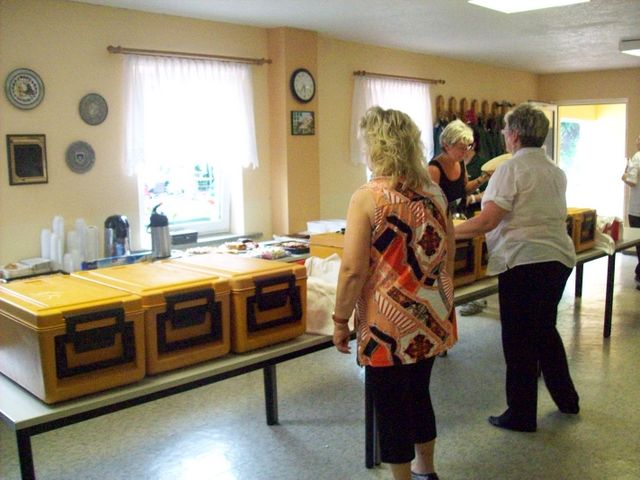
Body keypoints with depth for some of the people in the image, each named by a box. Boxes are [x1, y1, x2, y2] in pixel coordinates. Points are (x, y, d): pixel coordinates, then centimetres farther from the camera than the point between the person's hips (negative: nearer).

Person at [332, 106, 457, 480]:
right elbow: (448, 256, 12)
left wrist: (340, 321, -9)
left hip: (388, 325, -7)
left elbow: (353, 269, -20)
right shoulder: (434, 192, 3)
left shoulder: (368, 197, -16)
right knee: (419, 393, 24)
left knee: (391, 407, 9)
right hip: (431, 320, 7)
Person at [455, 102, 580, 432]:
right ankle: (566, 399, 35)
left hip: (524, 260, -8)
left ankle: (521, 415, 13)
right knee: (545, 329, 24)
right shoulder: (556, 172, 13)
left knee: (519, 339, 3)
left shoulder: (511, 169, -12)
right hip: (559, 257, 9)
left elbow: (487, 221, -18)